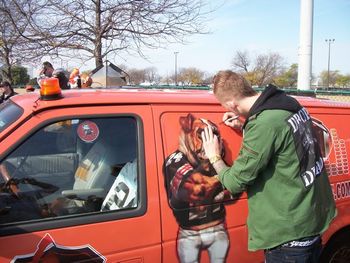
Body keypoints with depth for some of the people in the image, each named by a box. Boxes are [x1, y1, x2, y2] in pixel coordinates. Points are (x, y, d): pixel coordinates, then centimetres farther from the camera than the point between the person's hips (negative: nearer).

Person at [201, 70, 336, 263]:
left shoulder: (263, 123, -29)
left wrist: (214, 157, -4)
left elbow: (235, 183, -21)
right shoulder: (288, 104, -2)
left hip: (290, 232, -8)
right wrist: (244, 127, 8)